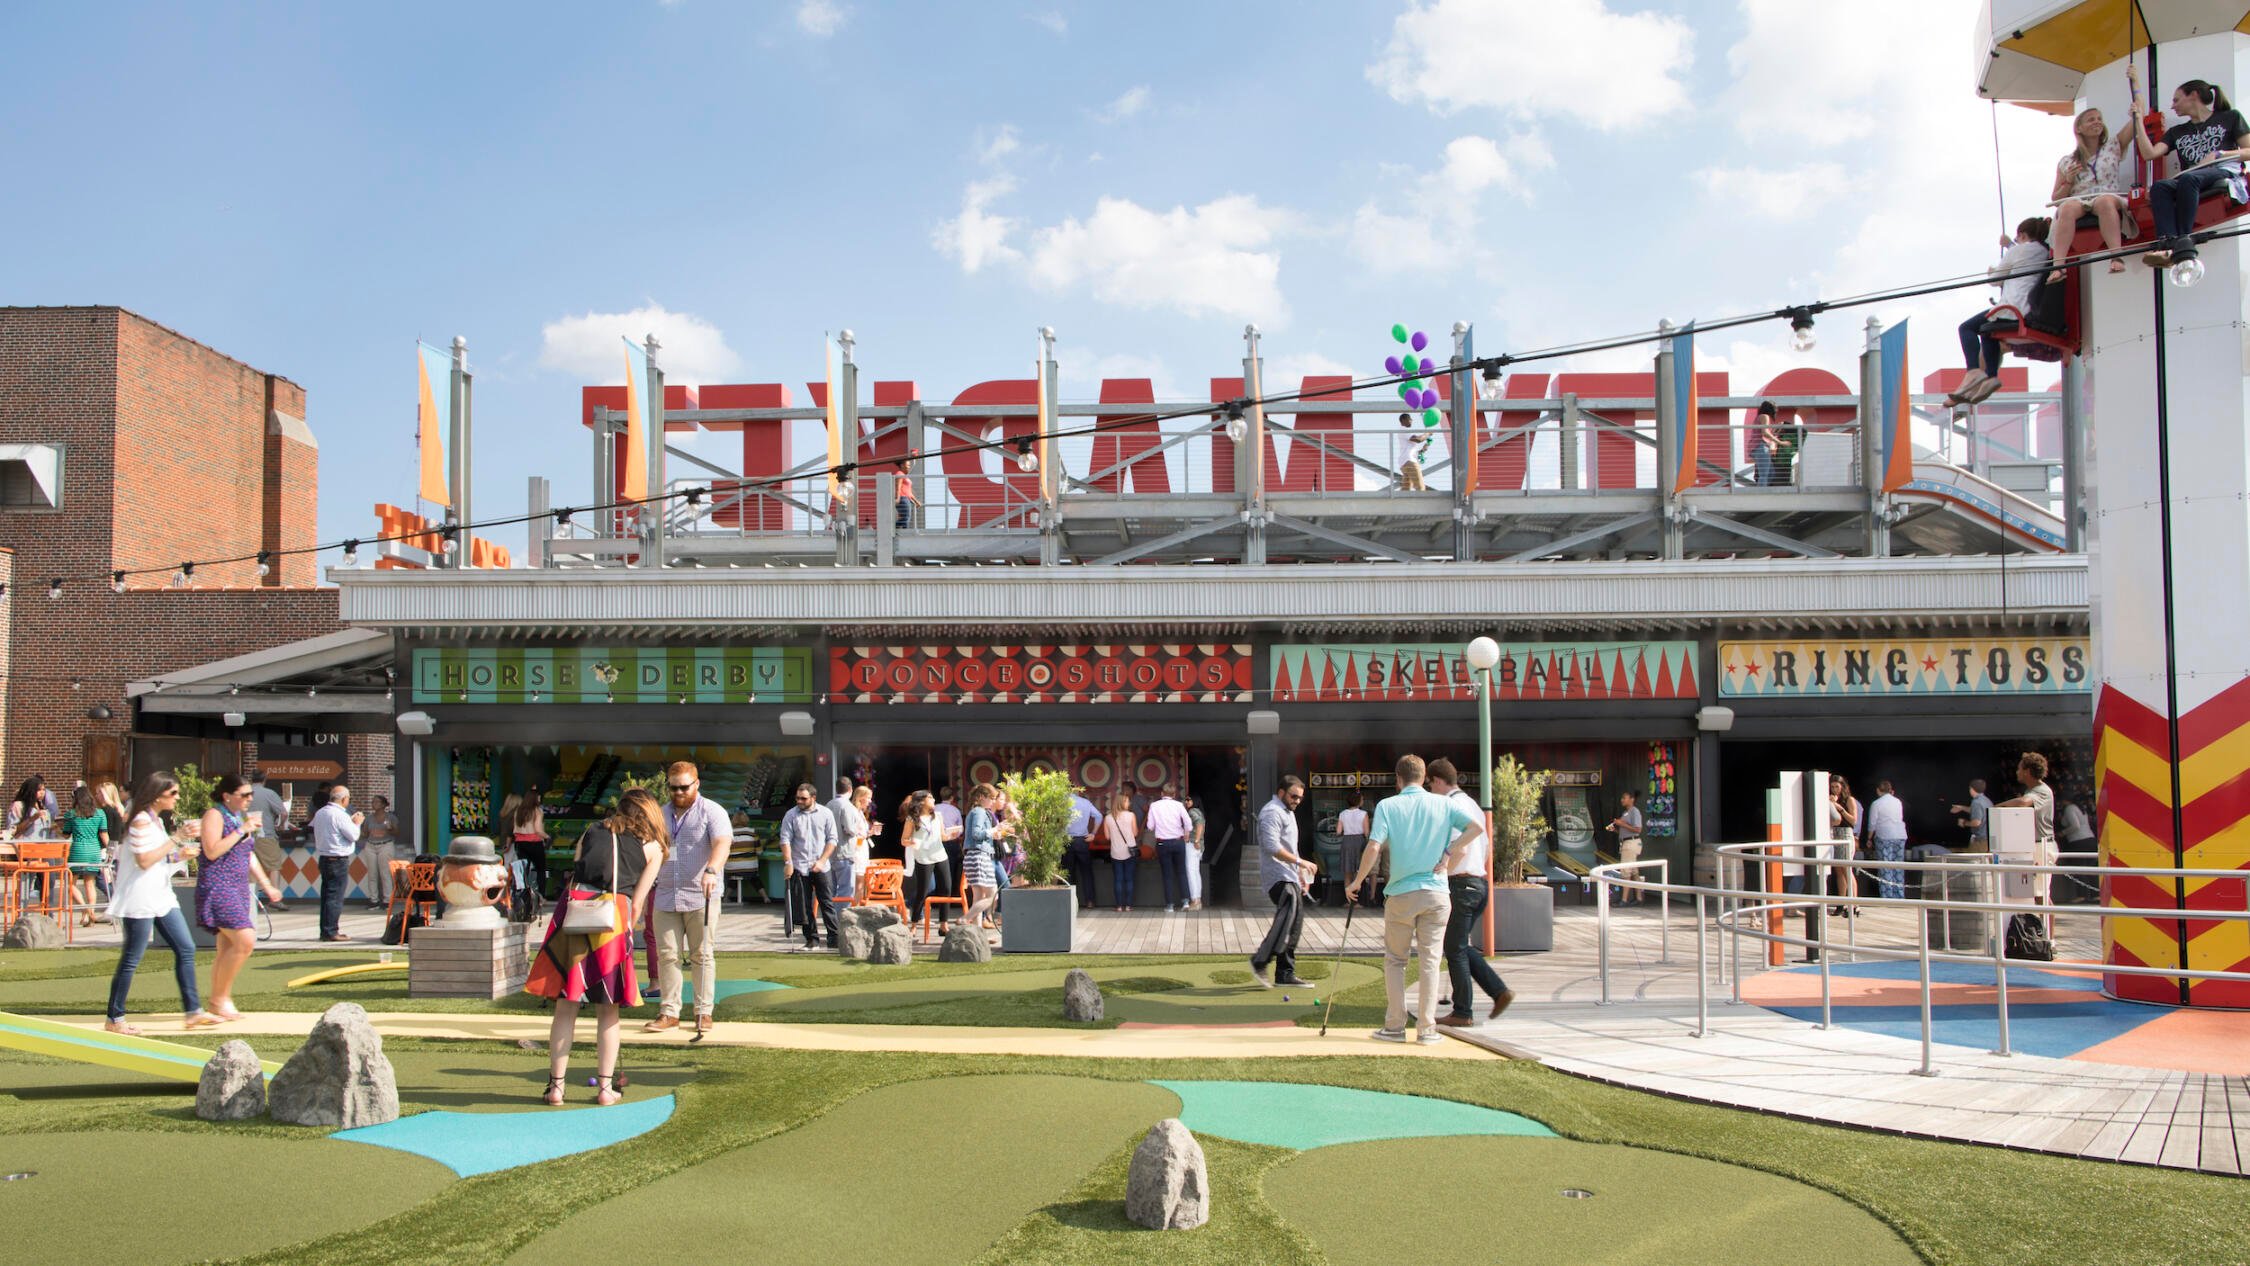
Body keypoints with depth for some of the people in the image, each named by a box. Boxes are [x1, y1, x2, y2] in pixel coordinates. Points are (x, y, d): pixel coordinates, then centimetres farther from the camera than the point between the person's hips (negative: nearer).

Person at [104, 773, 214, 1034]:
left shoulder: (157, 821, 16)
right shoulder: (141, 821, -13)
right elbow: (144, 860, -21)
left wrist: (179, 855, 9)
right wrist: (174, 840, -17)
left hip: (161, 897, 9)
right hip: (140, 900, -9)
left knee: (186, 949, 5)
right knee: (132, 958, -2)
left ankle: (193, 1011, 7)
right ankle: (114, 1019, 7)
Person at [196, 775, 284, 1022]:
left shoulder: (241, 817, 18)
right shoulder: (214, 815, -8)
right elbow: (212, 851, -21)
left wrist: (267, 886, 24)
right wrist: (241, 830, -19)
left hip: (238, 888, 9)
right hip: (217, 887, -9)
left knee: (227, 948, 8)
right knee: (245, 941, -17)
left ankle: (216, 1001, 14)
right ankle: (221, 997, -6)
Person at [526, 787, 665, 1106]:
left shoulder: (592, 831, 22)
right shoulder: (652, 847, 16)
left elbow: (574, 876, 17)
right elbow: (637, 903, 8)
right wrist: (626, 931, 17)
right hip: (613, 912, -1)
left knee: (566, 1006, 7)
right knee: (607, 1010, 9)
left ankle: (556, 1087, 9)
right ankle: (605, 1087, 10)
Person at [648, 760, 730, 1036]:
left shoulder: (712, 812, -3)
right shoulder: (661, 815, 16)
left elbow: (722, 843, -19)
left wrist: (711, 870, -37)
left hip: (700, 898, -5)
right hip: (665, 897, 5)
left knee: (702, 955, 1)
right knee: (667, 955, 2)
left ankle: (704, 1012, 7)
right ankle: (669, 1011, 9)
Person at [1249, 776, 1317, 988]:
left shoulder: (1288, 813, 25)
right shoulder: (1272, 812, -9)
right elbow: (1272, 847, -20)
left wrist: (1301, 873, 28)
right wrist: (1300, 862, -20)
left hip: (1289, 877, 10)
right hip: (1277, 875, -10)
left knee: (1294, 923, 6)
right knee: (1289, 914, -27)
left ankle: (1285, 974, 8)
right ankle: (1260, 961, -29)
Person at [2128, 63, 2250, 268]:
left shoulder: (2229, 118, 17)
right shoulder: (2177, 132, 28)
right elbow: (2149, 153, 11)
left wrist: (2219, 154, -7)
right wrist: (2138, 120, 9)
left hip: (2224, 174, -4)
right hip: (2187, 184, 4)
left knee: (2188, 178, -38)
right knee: (2158, 186, -31)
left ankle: (2183, 241, -48)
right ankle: (2169, 245, -54)